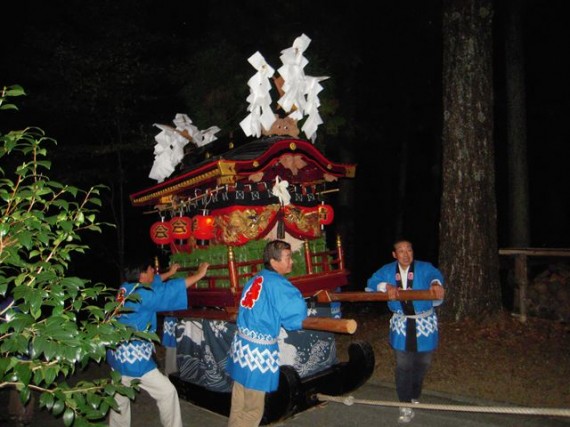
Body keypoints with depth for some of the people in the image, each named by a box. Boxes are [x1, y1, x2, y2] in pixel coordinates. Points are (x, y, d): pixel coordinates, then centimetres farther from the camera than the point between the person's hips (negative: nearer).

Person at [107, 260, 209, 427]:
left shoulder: (126, 288, 2)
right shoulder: (140, 294, -20)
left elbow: (152, 284, 21)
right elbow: (169, 289, -21)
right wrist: (199, 274, -13)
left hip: (118, 354, 9)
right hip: (133, 358, -9)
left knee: (120, 397, 21)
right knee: (167, 392, 2)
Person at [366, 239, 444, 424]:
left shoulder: (424, 268, -11)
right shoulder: (388, 270, -2)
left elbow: (434, 275, -32)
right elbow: (371, 283, -11)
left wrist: (436, 283, -57)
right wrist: (386, 286, -32)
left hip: (425, 324, -1)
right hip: (401, 325, 1)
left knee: (422, 363, 14)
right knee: (403, 366, 1)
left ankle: (414, 397, 38)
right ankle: (405, 406, 12)